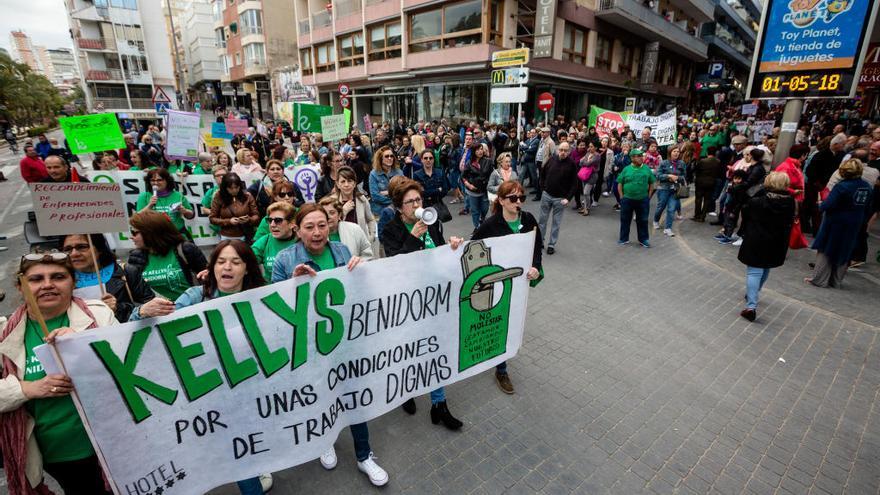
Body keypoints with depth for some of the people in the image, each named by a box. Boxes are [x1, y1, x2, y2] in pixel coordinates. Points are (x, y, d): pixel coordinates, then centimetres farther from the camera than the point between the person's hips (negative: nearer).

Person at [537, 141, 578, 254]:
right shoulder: (552, 159, -2)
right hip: (546, 195, 3)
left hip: (560, 198, -2)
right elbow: (542, 173, 12)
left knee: (556, 223, 6)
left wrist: (568, 198, -14)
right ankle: (540, 240, 25)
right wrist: (543, 188, 6)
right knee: (542, 219, 11)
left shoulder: (572, 164, -10)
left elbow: (575, 183, -7)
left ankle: (552, 245, 16)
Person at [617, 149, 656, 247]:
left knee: (643, 220, 8)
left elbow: (651, 184, 10)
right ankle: (624, 238, 22)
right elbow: (620, 184, 3)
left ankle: (643, 239, 19)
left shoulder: (647, 169, 2)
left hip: (643, 200, 1)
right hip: (627, 199, -1)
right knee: (625, 220, 9)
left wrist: (648, 197, 4)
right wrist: (622, 197, -2)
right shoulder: (626, 169, -1)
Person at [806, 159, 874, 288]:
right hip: (854, 227, 6)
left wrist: (821, 206, -3)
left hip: (835, 224, -6)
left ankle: (819, 280, 8)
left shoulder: (842, 186, -20)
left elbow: (827, 205, -23)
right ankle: (836, 281, 24)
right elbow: (867, 209, 9)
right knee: (843, 253, 16)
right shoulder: (868, 187, 2)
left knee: (825, 251, 7)